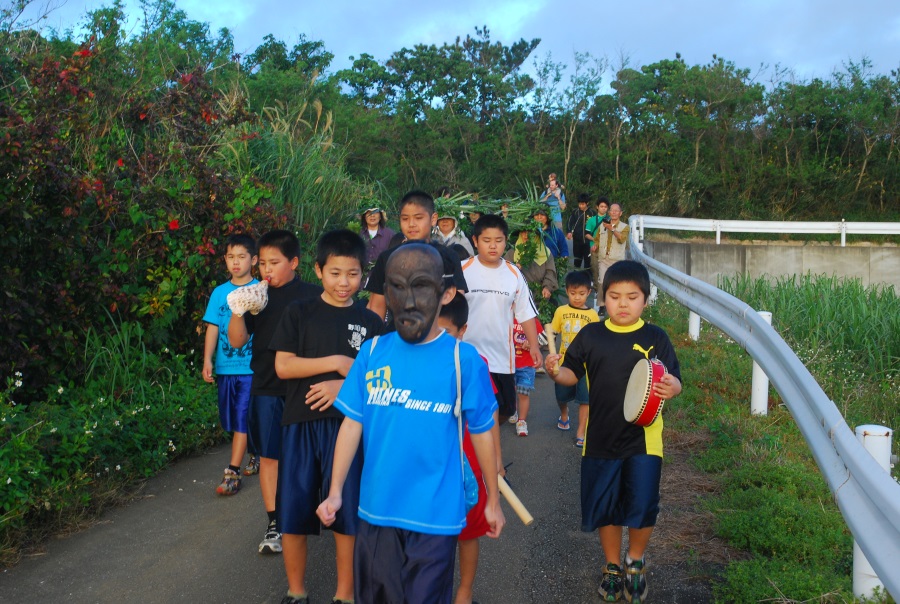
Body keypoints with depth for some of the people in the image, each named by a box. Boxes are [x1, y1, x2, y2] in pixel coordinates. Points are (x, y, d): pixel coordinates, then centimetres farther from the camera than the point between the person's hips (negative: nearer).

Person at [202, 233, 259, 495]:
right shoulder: (220, 292, 6)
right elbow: (213, 328, 4)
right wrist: (207, 360, -5)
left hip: (251, 366, -4)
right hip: (225, 366, 4)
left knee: (242, 419, -7)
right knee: (232, 419, 13)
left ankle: (232, 472, -3)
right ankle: (255, 453, 35)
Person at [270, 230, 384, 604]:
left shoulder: (370, 323, 4)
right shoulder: (298, 314, 2)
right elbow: (283, 366, -6)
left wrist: (346, 386, -15)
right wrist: (336, 362, -14)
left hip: (349, 426, 0)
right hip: (301, 424, 0)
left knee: (346, 513, 6)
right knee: (293, 513, 7)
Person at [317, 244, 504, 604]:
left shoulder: (464, 359, -10)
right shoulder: (371, 353, -3)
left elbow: (482, 433, -1)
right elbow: (352, 424, 1)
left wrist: (493, 500, 6)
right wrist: (335, 492, -3)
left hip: (435, 515, -3)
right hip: (376, 509, 3)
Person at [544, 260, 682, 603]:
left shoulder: (655, 338, -4)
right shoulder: (590, 335, 0)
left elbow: (674, 381, -4)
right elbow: (573, 375, 6)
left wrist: (672, 388, -27)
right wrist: (556, 372, -16)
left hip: (643, 438, -2)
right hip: (601, 437, 2)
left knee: (643, 507, -6)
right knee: (604, 508, 12)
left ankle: (635, 560, 25)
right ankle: (612, 567, 36)